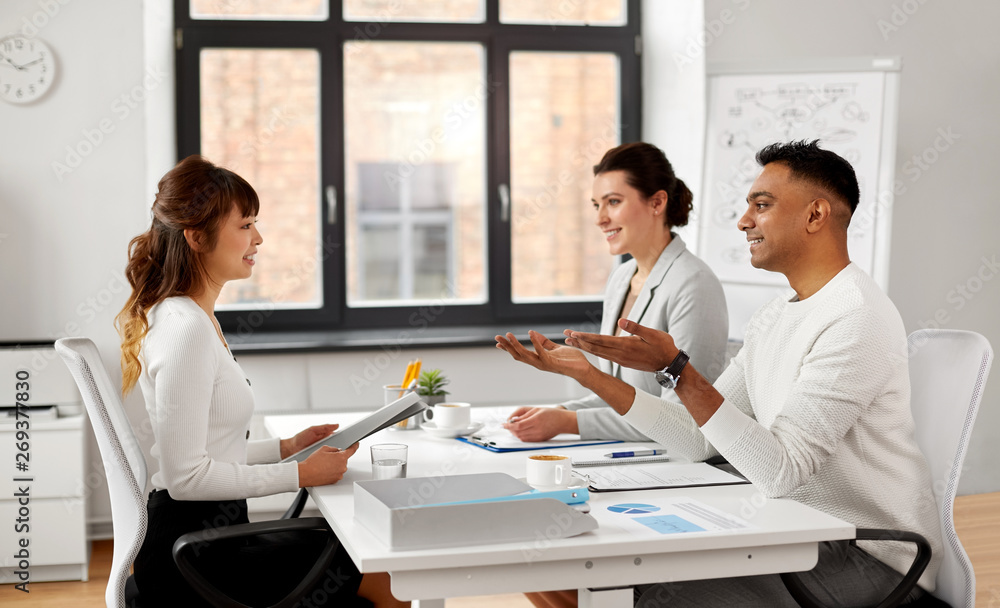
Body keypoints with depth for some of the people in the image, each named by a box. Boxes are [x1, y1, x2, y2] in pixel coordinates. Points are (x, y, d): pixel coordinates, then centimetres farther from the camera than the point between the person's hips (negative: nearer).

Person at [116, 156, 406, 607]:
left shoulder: (190, 318, 12)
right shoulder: (187, 331, -20)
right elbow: (183, 475, -23)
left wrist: (285, 448, 10)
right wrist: (299, 475, -17)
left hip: (203, 535, 10)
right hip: (192, 559, -10)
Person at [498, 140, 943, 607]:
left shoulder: (858, 318, -19)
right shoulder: (772, 318, 12)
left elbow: (780, 470, -26)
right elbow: (700, 441, 7)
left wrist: (676, 368, -29)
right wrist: (588, 373, 1)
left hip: (870, 555, -9)